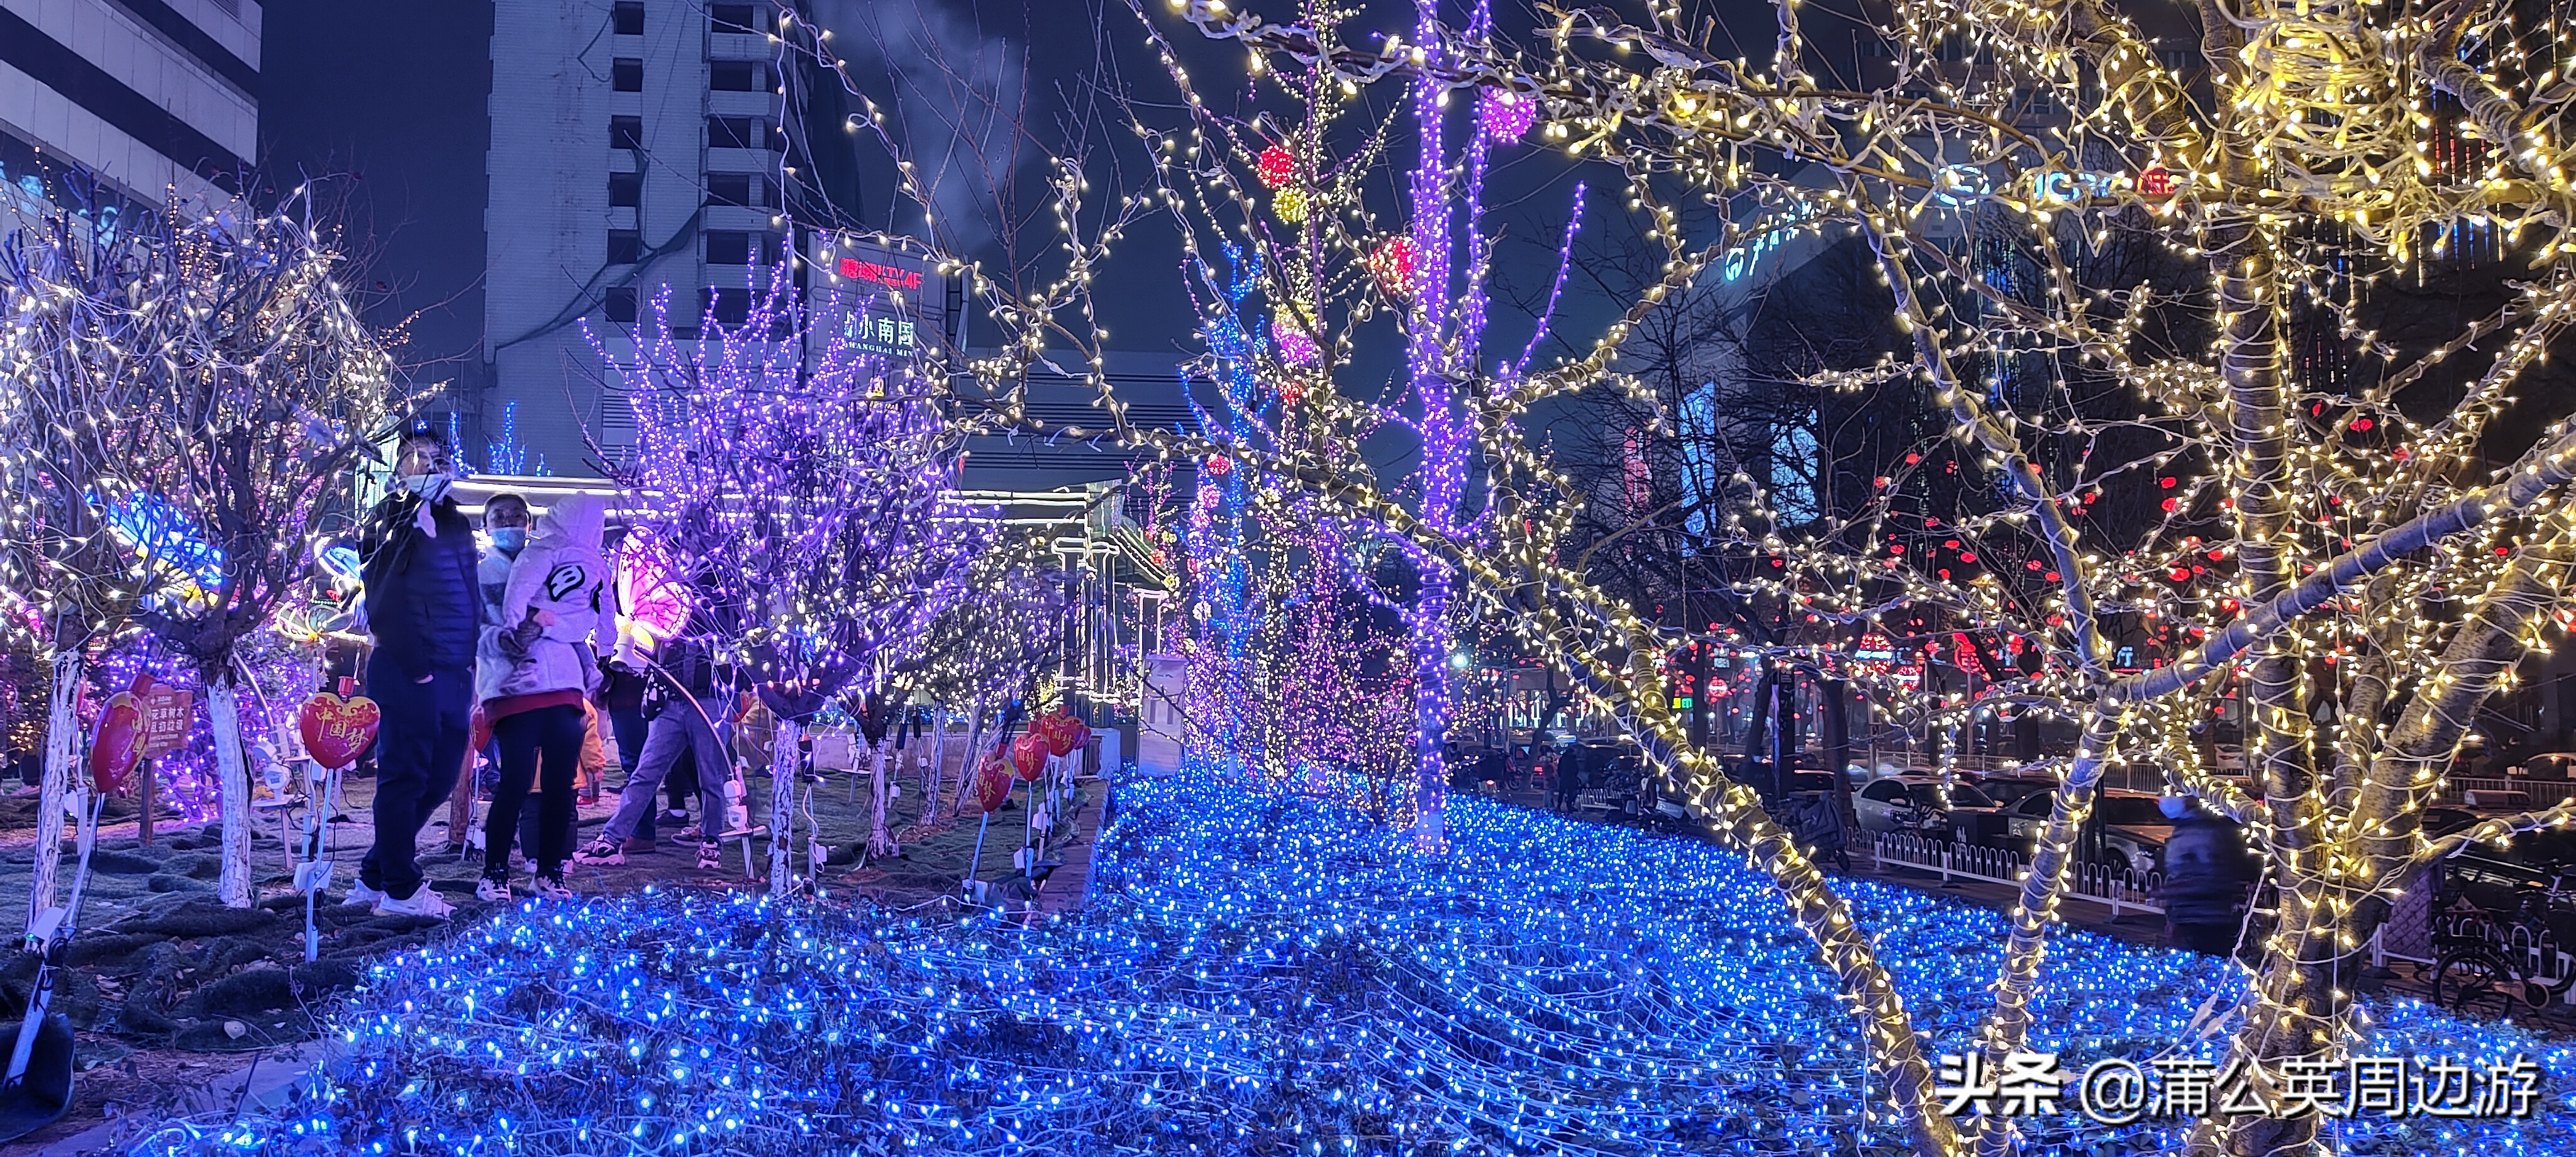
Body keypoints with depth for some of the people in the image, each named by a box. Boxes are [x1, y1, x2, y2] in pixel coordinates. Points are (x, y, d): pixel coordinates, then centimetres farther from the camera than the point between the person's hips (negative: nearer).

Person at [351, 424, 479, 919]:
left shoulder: (456, 526, 19)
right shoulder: (389, 522, -3)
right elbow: (384, 604, -11)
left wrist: (468, 663, 12)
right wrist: (416, 666, -14)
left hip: (452, 674, 8)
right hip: (406, 673, -8)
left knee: (439, 777, 11)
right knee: (405, 777, -2)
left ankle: (375, 875, 23)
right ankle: (399, 888, 6)